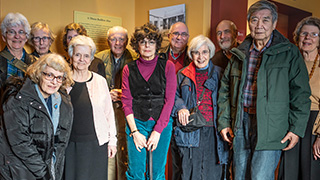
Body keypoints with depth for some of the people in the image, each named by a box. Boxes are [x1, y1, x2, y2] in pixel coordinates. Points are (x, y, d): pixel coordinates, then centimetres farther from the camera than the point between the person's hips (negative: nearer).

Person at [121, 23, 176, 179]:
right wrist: (134, 131, -7)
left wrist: (157, 131, -9)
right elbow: (126, 102, 3)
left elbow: (169, 100, -3)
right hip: (136, 123, 1)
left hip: (162, 124, 0)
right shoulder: (129, 69, 6)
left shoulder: (167, 66, 2)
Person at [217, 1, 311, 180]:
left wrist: (296, 128, -7)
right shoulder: (239, 54, 11)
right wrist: (224, 122, 8)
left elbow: (300, 93, -1)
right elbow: (225, 89, 14)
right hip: (241, 124, 4)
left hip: (270, 127, -4)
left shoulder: (289, 53, 1)